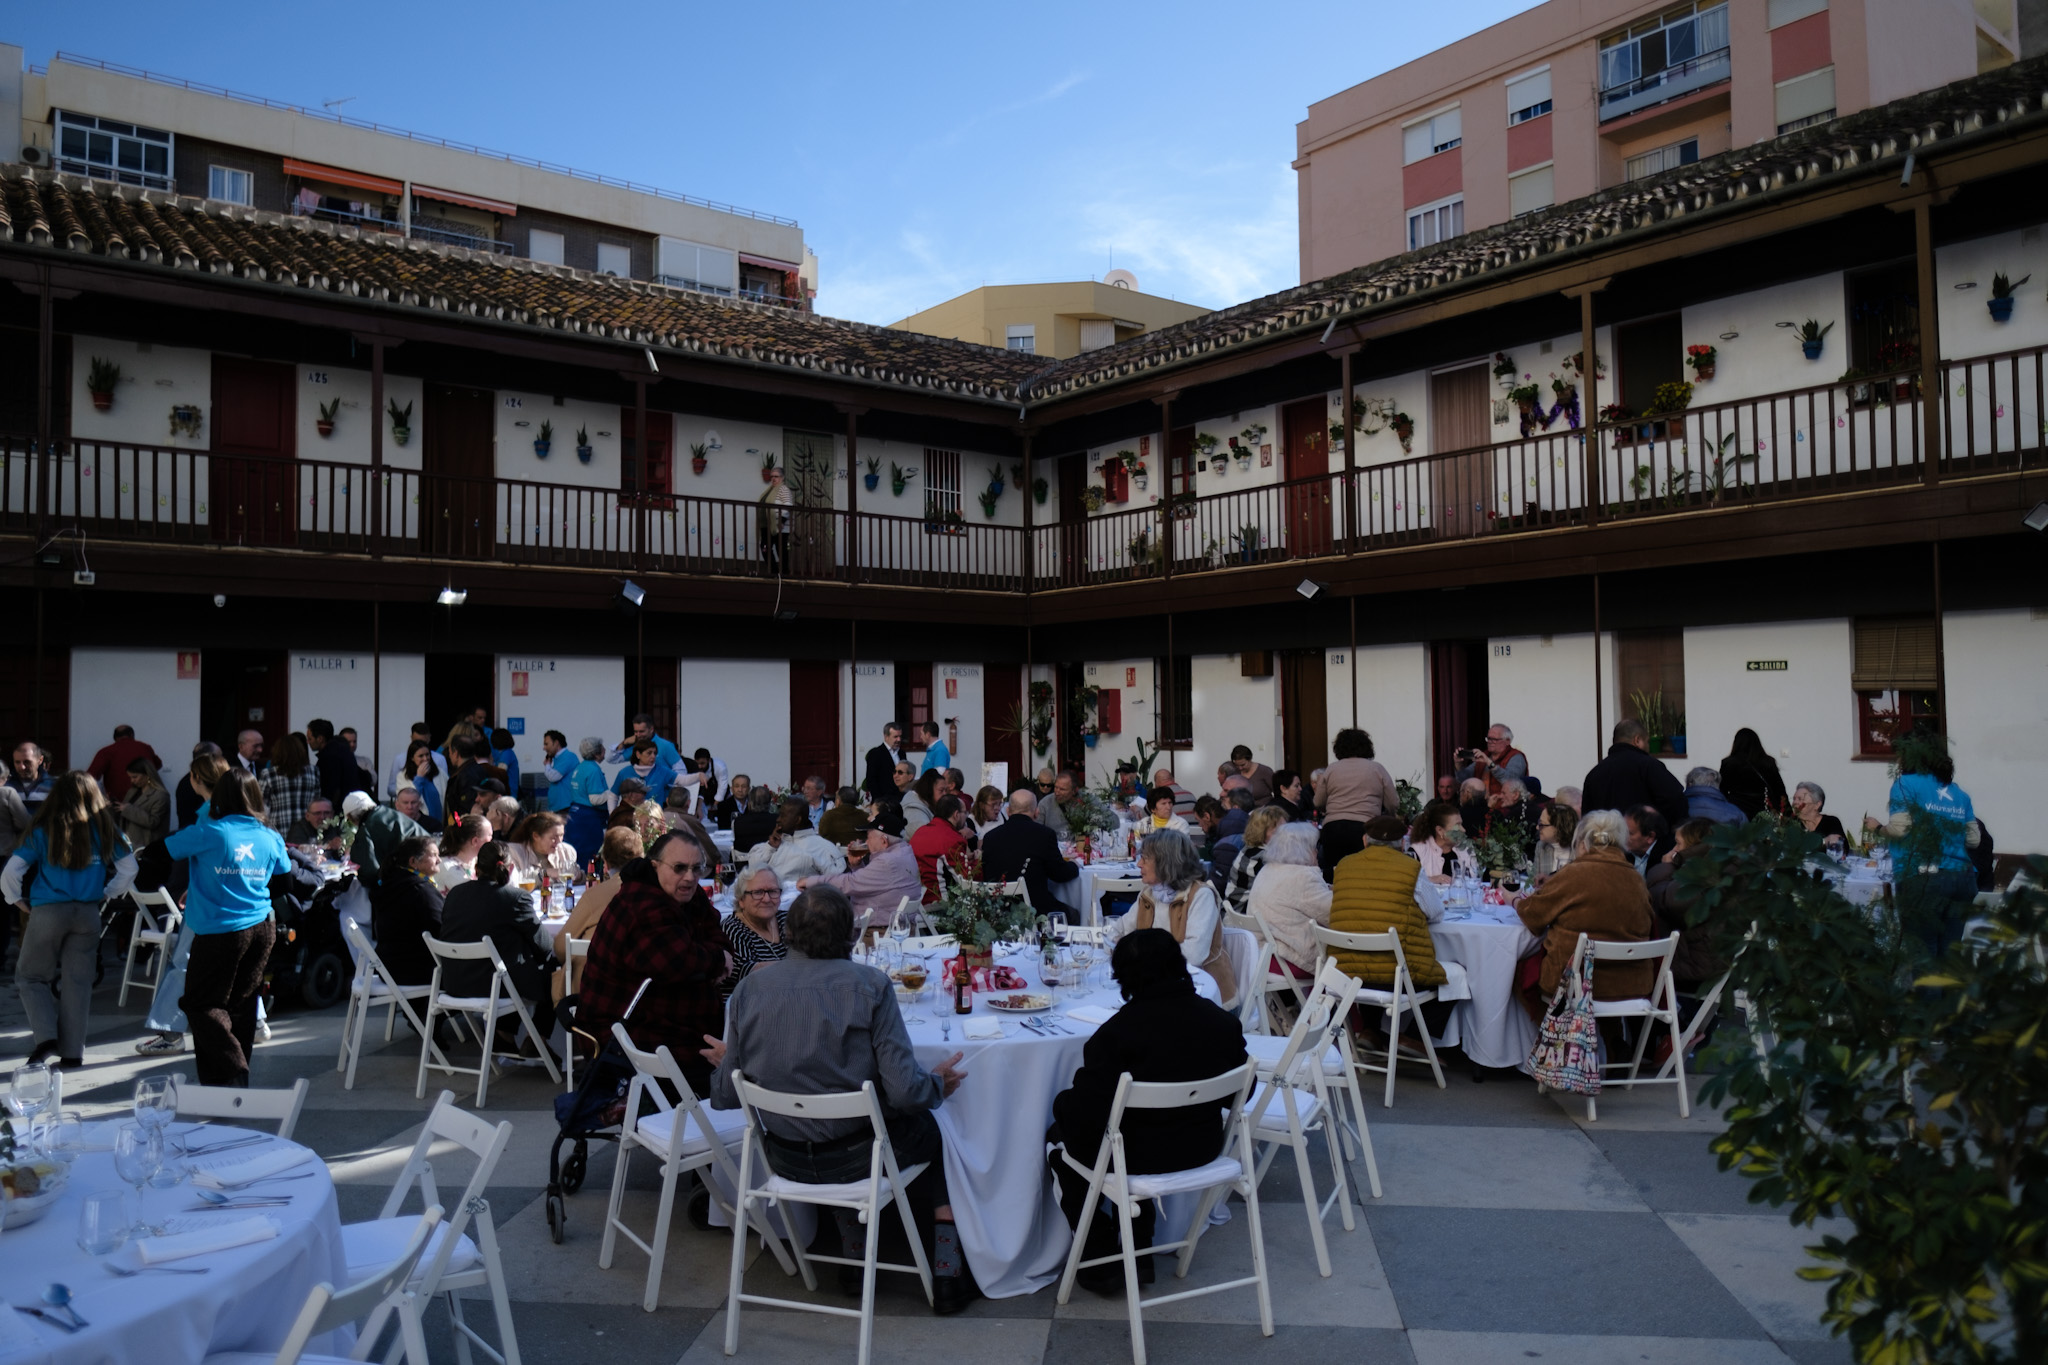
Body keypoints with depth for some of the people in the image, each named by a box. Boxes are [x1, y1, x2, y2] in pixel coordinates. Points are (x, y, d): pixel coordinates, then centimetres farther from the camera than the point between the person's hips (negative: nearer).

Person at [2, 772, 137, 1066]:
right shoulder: (105, 831, 2)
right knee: (77, 981, 7)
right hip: (88, 913, 2)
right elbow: (129, 868, 4)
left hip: (47, 912, -2)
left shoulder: (42, 832, -3)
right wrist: (109, 893, 13)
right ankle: (72, 1051, 10)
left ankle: (45, 1038, -1)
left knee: (30, 977, 14)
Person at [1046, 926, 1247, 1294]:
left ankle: (1102, 1263, 26)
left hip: (1141, 1155, -5)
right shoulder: (1223, 1022, -8)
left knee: (1060, 1138, 23)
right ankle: (1139, 1256, 35)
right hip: (1204, 1148, 6)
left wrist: (1064, 1101, 0)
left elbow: (1087, 1110, -22)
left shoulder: (1117, 1032, -24)